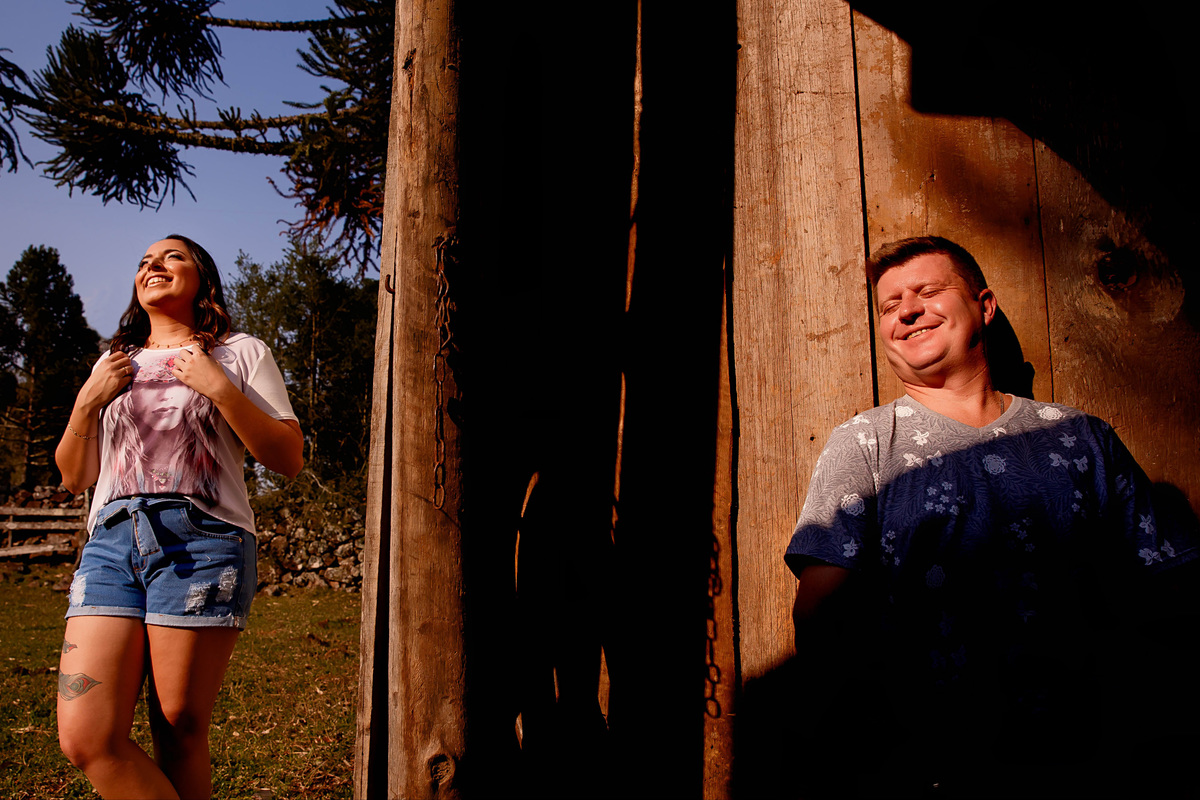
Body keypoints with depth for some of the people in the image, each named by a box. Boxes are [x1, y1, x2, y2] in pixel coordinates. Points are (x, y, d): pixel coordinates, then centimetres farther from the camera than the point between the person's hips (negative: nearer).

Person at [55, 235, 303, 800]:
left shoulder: (241, 353, 11)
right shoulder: (113, 363, 25)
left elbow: (289, 460, 2)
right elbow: (74, 476, 23)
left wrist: (219, 387, -6)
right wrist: (88, 402, 7)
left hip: (200, 541, -4)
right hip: (111, 543, 4)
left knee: (179, 735, -2)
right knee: (85, 739, -9)